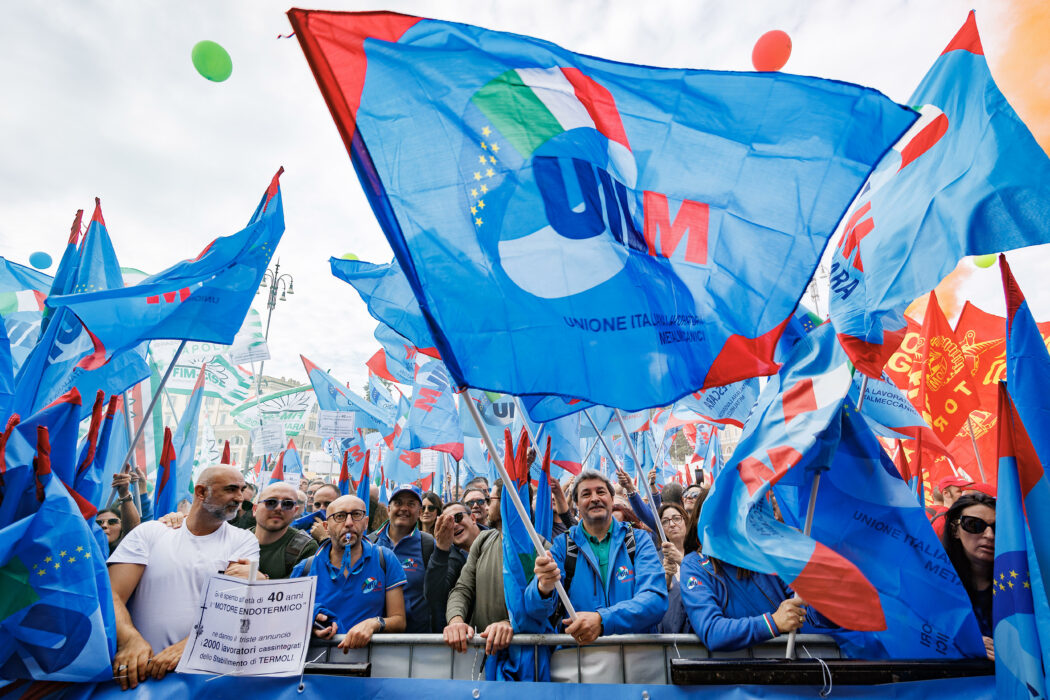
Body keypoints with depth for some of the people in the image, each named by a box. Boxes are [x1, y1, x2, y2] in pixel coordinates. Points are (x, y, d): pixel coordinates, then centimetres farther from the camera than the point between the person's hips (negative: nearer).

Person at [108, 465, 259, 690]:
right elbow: (112, 594, -1)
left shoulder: (243, 541, 5)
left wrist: (185, 645, -22)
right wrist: (129, 639, -19)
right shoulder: (149, 532, 7)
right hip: (141, 671, 2)